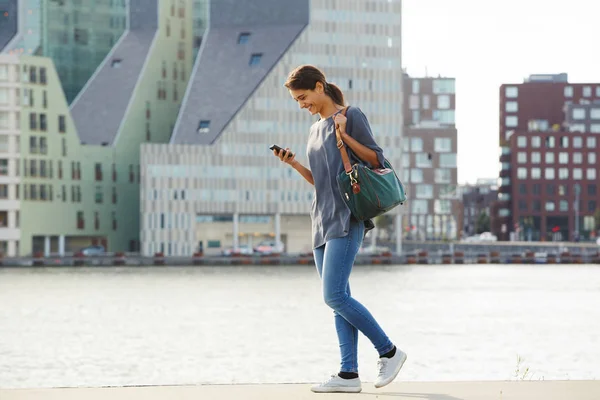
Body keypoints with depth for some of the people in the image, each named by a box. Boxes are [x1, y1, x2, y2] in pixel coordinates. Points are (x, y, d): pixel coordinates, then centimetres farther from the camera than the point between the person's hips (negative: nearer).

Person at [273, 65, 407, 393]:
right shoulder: (315, 130, 19)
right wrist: (293, 163, 7)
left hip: (346, 220, -8)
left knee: (334, 296, -16)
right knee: (338, 298, 2)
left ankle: (388, 351, -4)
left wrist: (345, 136, -17)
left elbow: (377, 161, -5)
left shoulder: (351, 116, -3)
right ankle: (348, 373, -1)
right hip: (322, 221, 8)